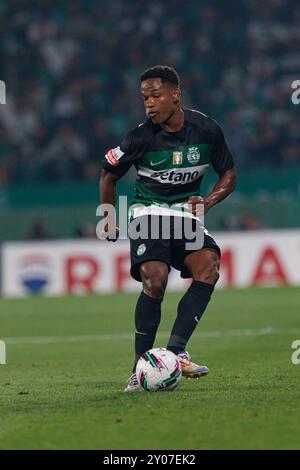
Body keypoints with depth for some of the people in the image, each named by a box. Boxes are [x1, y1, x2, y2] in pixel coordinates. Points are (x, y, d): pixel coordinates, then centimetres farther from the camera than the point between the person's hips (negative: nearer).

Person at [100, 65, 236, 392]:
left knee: (208, 265, -27)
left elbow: (228, 174, 11)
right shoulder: (142, 136, -10)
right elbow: (108, 175, 7)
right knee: (155, 280, -27)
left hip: (186, 214, 3)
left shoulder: (206, 130, -4)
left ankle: (176, 350, -29)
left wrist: (207, 202, -6)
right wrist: (109, 220, 10)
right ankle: (140, 368, -17)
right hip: (148, 214, -3)